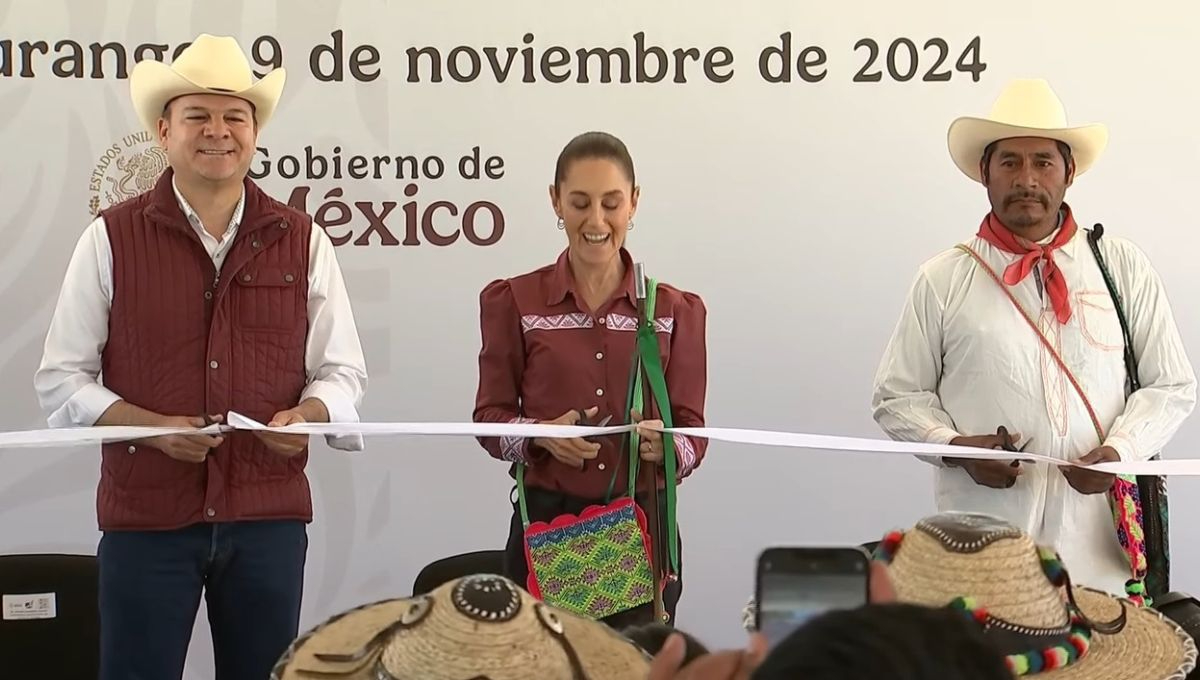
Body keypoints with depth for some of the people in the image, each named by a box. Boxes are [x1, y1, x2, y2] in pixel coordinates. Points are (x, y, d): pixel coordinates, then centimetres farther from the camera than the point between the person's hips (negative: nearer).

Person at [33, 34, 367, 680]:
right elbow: (61, 379, 0)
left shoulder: (301, 241, 6)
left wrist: (306, 415, -14)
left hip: (270, 515, 2)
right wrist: (152, 426, -16)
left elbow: (341, 369, 8)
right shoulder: (111, 238, 0)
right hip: (145, 514, -2)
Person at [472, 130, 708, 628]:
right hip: (546, 524, -1)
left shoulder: (675, 310, 7)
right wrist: (543, 434, -15)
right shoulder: (514, 302, 4)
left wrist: (664, 445, -17)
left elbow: (692, 432, 5)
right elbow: (490, 418, 5)